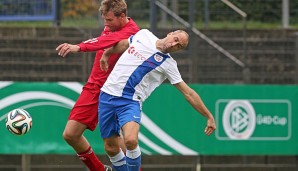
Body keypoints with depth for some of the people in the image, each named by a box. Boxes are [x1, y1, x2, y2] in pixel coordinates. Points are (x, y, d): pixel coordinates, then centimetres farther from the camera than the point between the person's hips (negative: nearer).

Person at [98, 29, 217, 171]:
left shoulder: (168, 64, -1)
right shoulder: (144, 34, 6)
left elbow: (188, 93, 0)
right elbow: (122, 45, 28)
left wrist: (209, 117, -2)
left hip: (130, 101, -3)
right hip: (108, 94, 3)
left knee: (131, 140, -29)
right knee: (111, 147, 4)